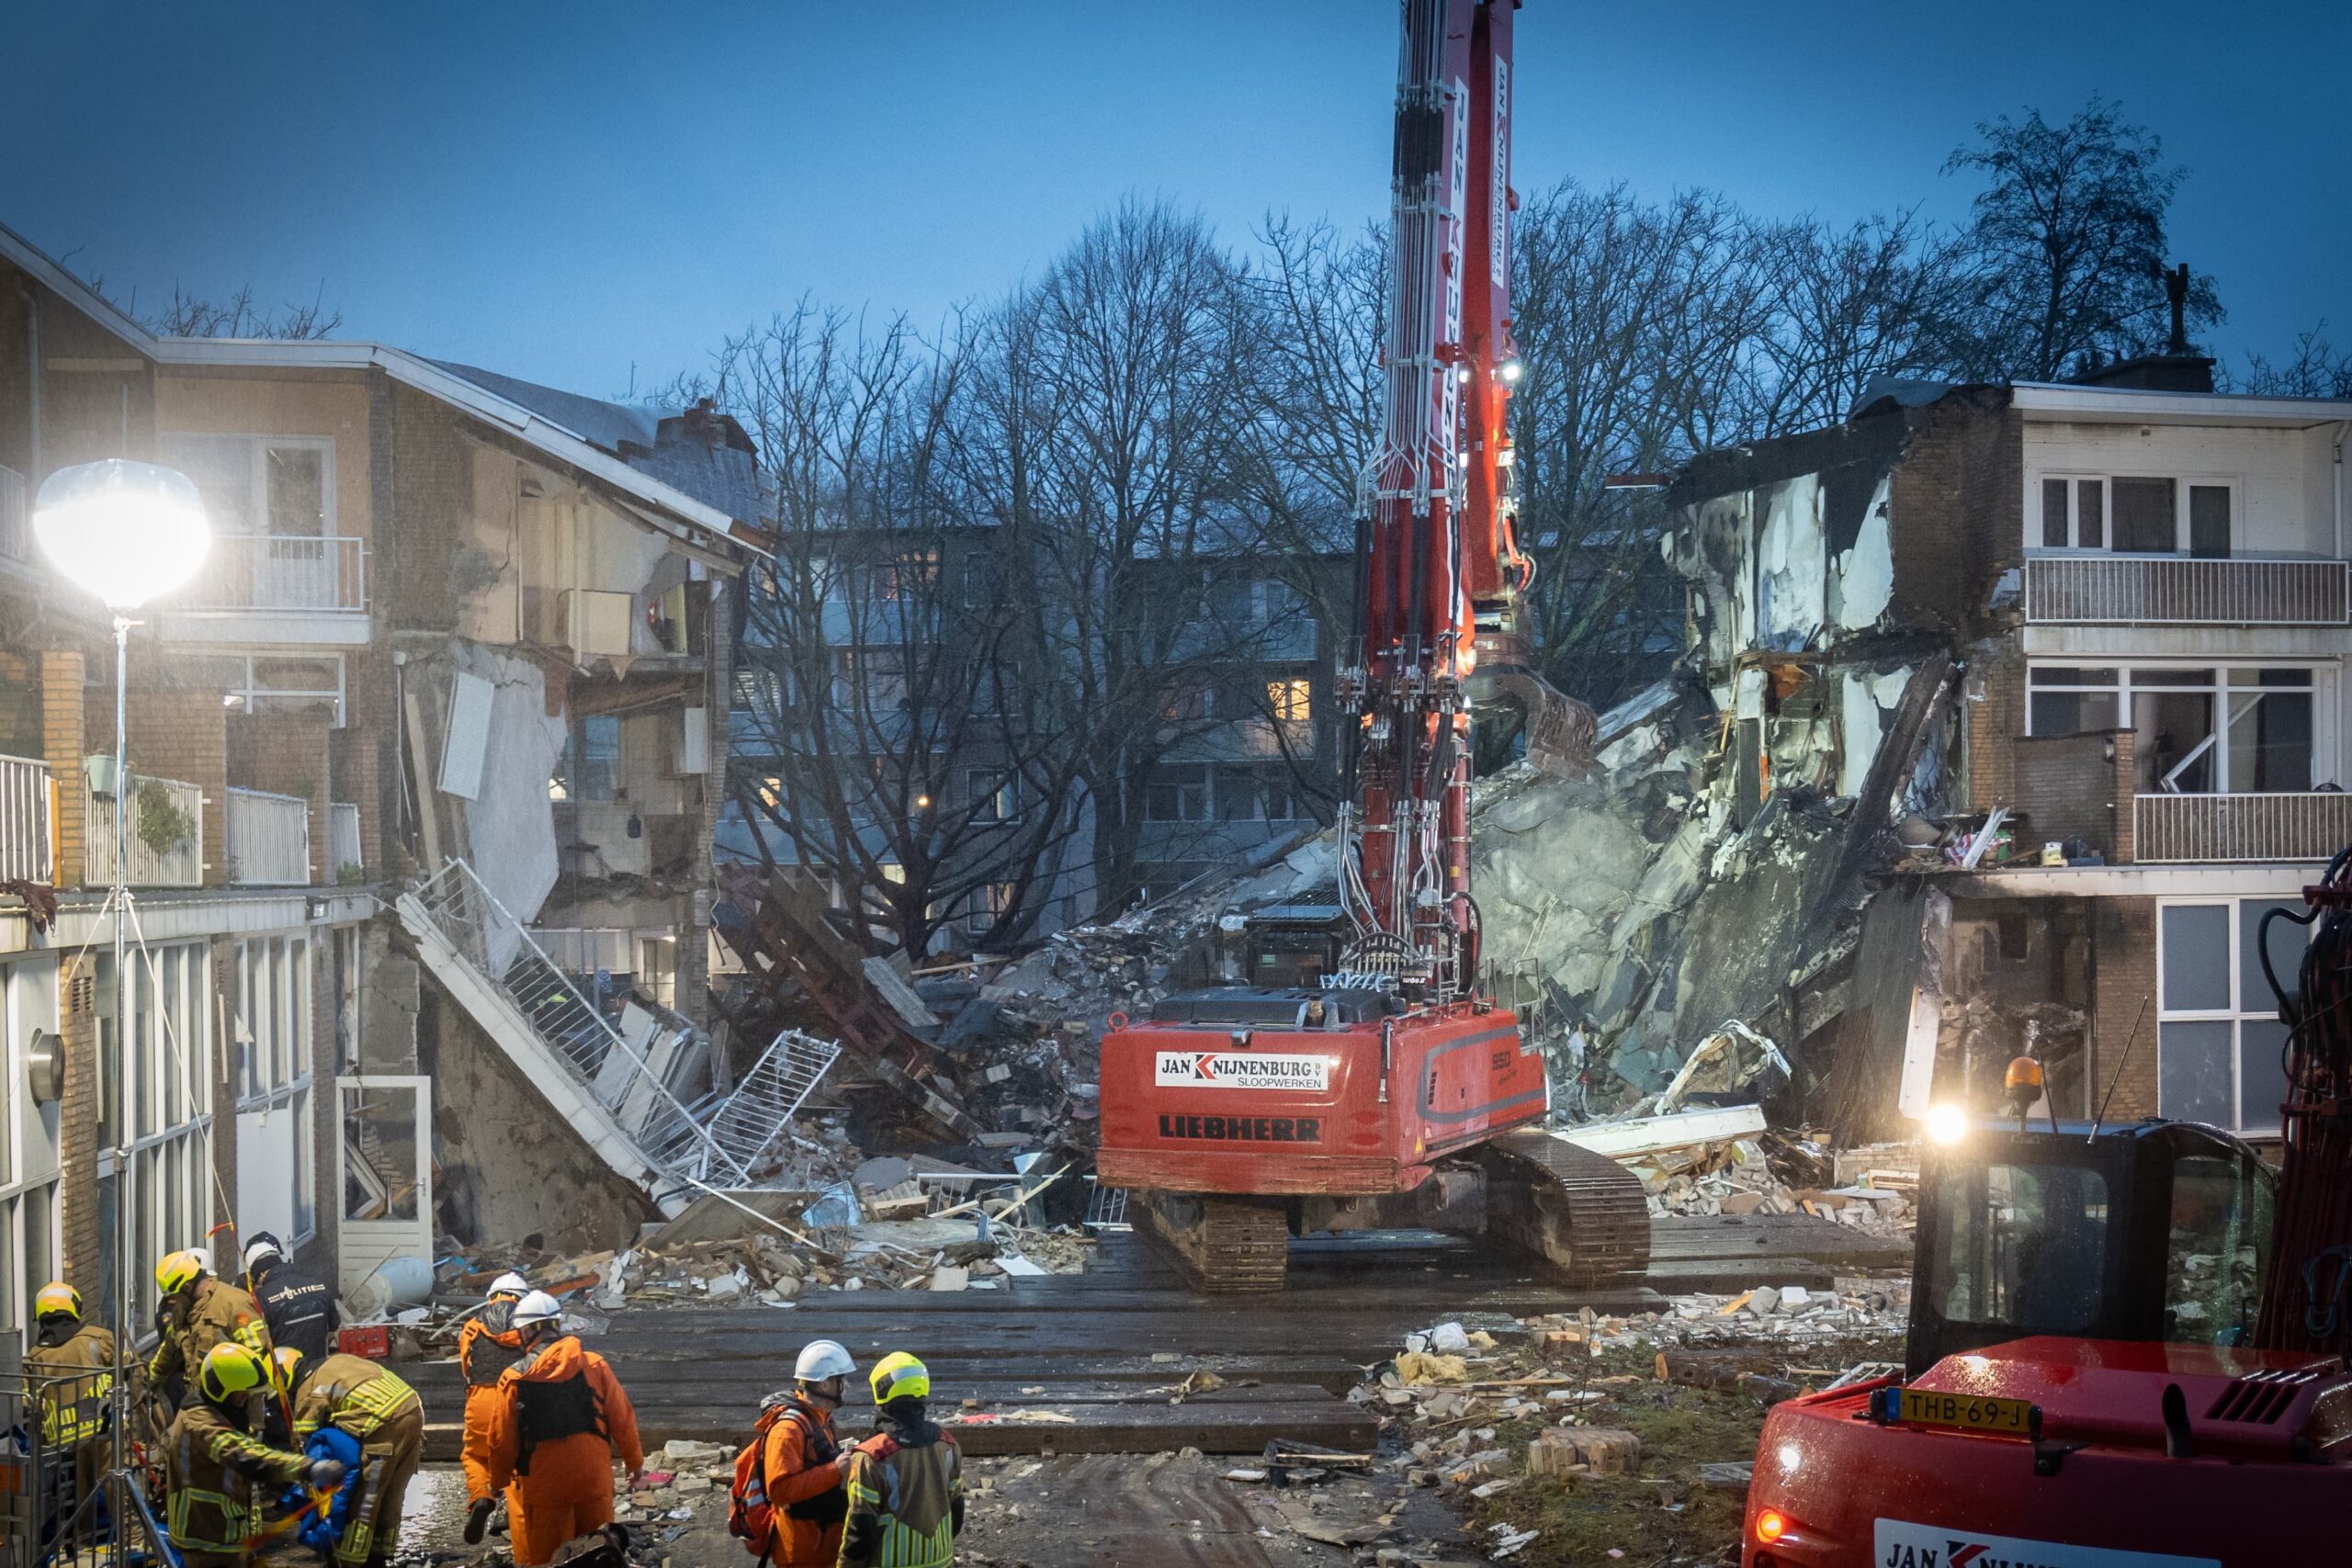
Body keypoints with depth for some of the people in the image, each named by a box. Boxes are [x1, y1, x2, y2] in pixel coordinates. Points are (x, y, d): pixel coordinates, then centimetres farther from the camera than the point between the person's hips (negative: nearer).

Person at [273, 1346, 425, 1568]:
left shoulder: (308, 1394, 2)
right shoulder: (336, 1361, 24)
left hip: (388, 1422, -8)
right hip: (413, 1408, 8)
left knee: (365, 1500, 1)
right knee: (390, 1498, 19)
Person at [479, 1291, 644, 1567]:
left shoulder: (514, 1378, -11)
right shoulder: (594, 1365, -5)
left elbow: (502, 1439, -5)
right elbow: (622, 1419, 0)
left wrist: (498, 1480, 13)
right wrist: (634, 1461, 16)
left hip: (543, 1488, -2)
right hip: (594, 1481, 2)